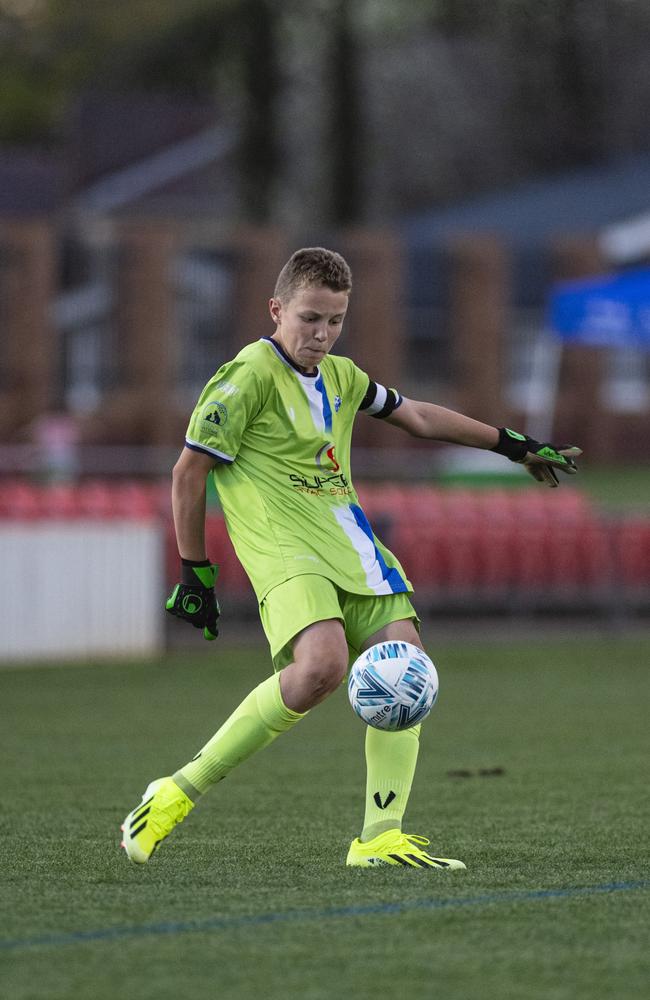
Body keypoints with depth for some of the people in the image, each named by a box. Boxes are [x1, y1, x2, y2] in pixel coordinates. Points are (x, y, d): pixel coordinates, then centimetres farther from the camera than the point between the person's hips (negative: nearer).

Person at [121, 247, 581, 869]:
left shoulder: (340, 377, 17)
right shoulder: (248, 376, -7)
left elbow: (417, 417, 32)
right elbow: (189, 472, -5)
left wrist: (514, 445, 35)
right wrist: (195, 573, -5)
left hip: (349, 544, 8)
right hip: (284, 548, -8)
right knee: (321, 665, -30)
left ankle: (379, 839, -6)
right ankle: (177, 794, -20)